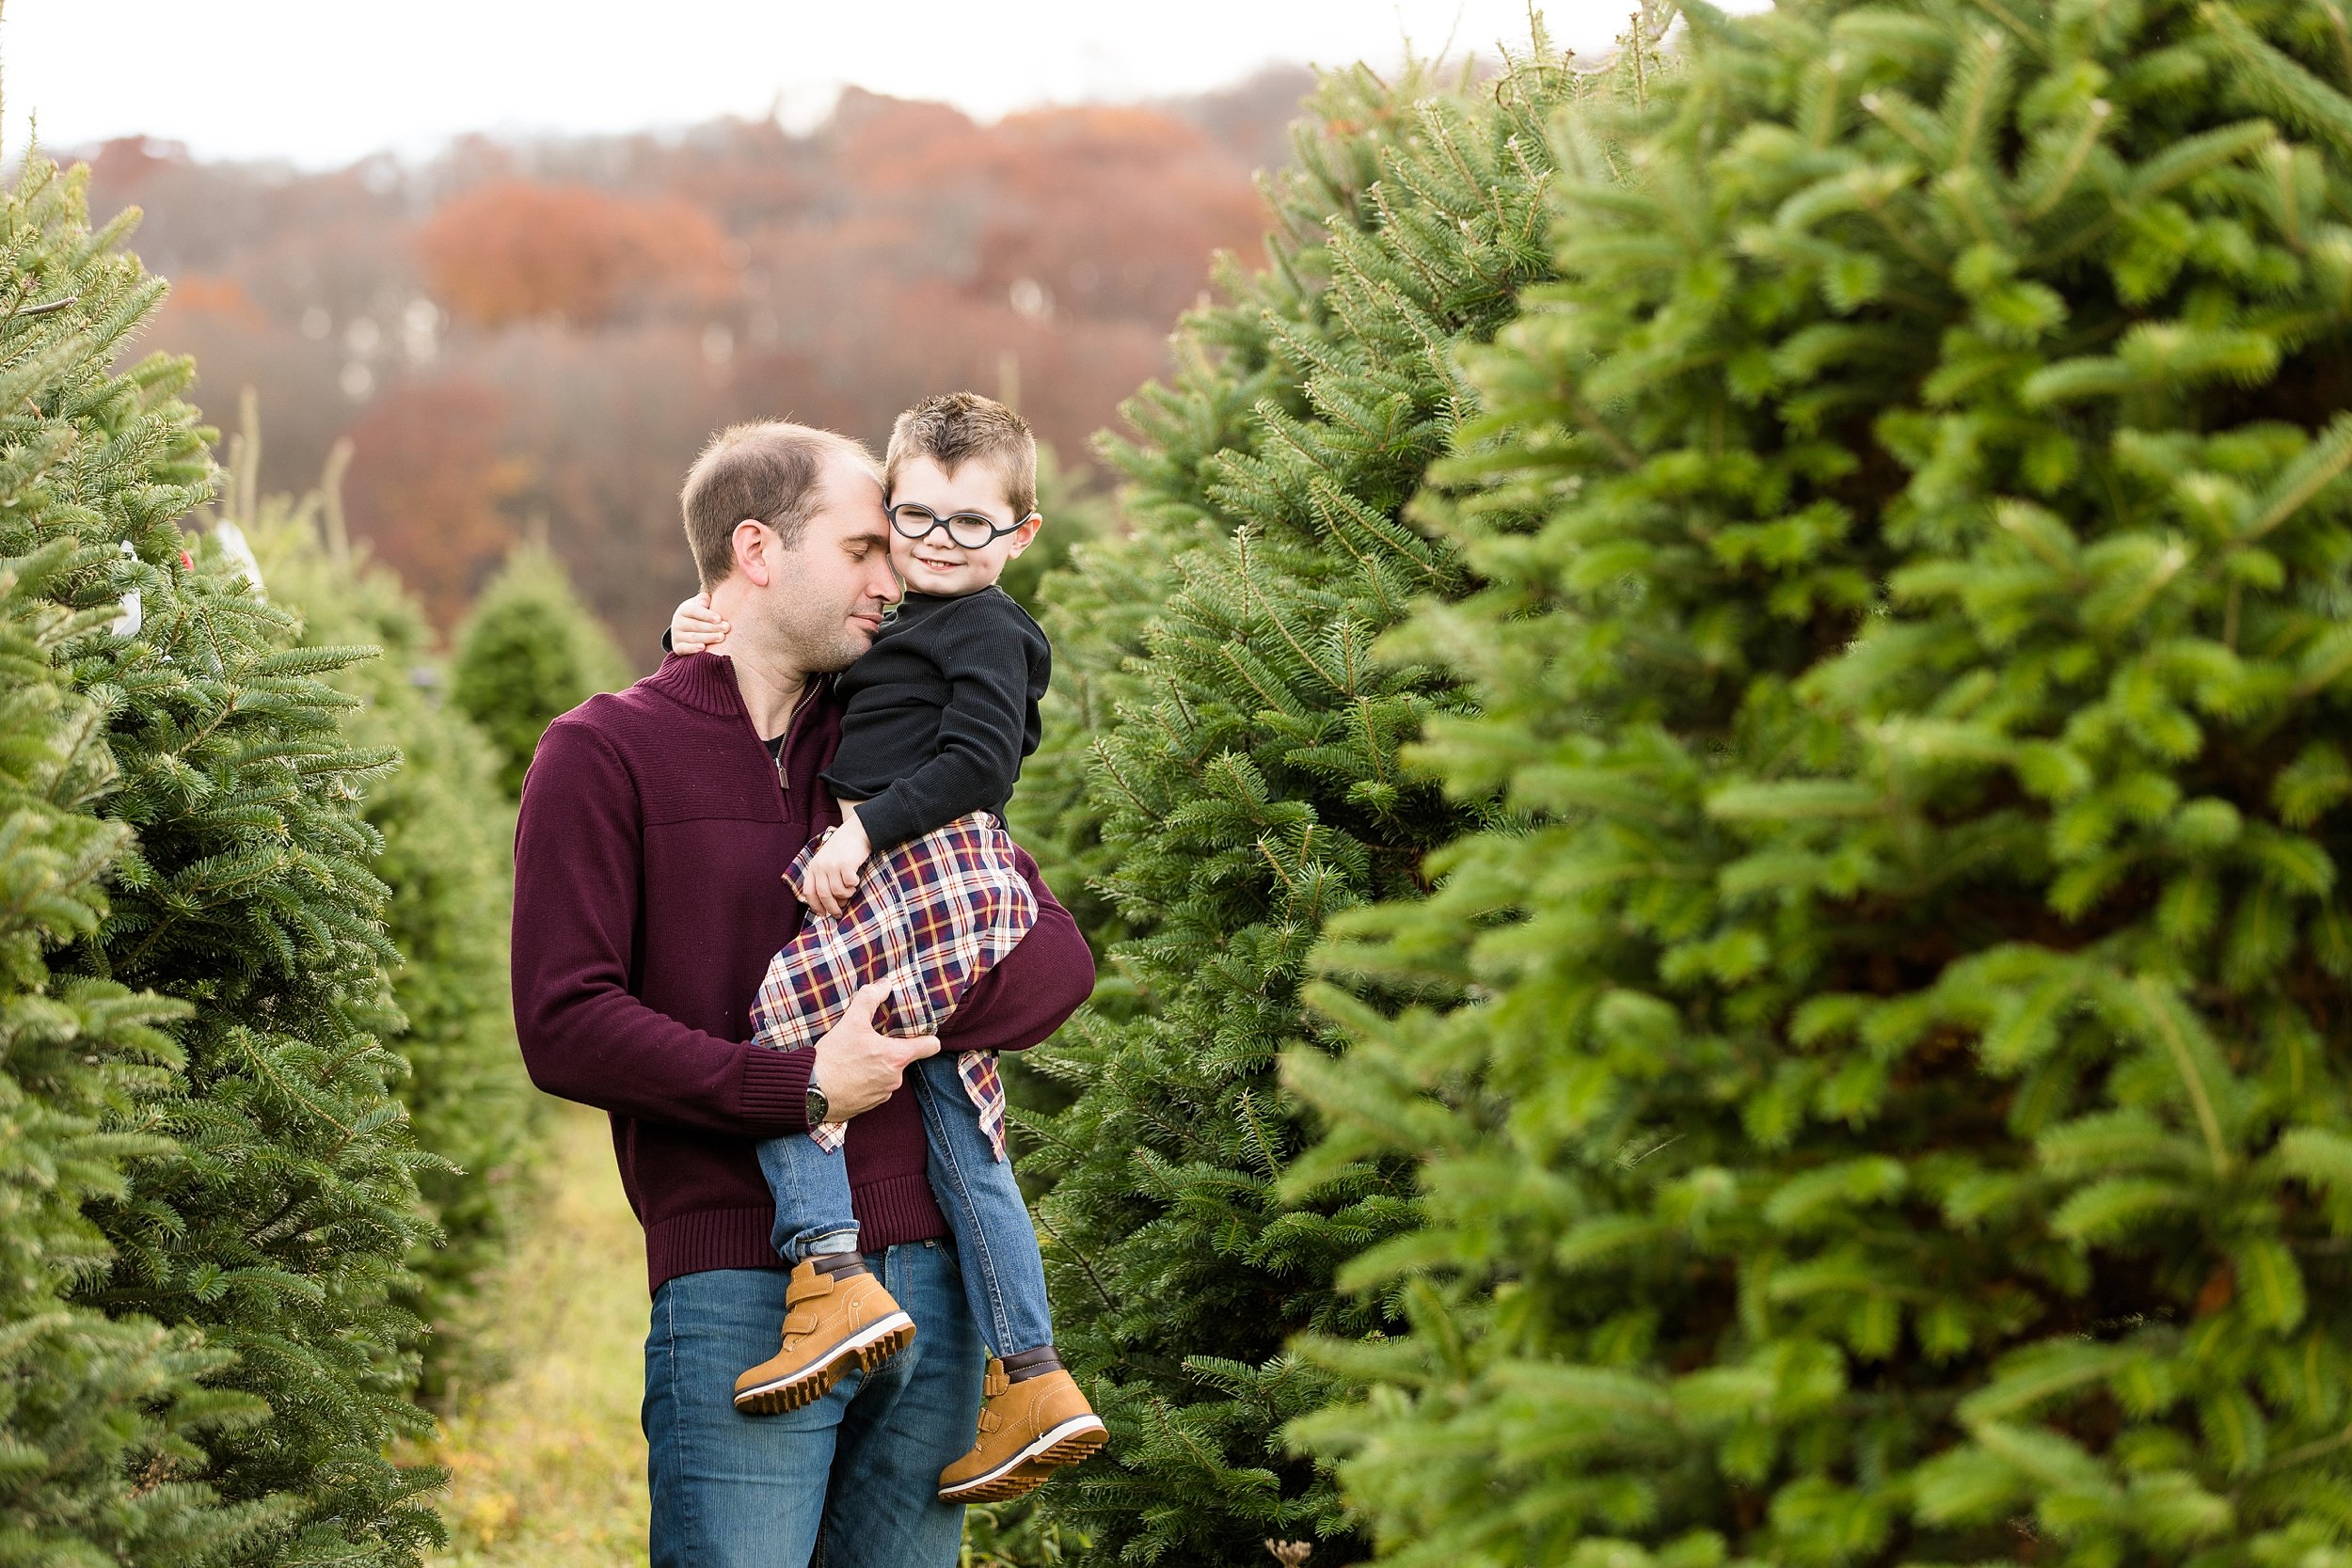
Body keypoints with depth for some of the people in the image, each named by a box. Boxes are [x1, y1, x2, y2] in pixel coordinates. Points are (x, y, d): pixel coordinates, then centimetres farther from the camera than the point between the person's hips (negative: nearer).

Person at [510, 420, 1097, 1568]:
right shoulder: (604, 754, 1)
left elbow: (1056, 956, 11)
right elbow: (564, 1029, -9)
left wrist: (904, 1027, -6)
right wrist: (799, 1087, -14)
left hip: (926, 1278, 5)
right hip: (741, 1294, -5)